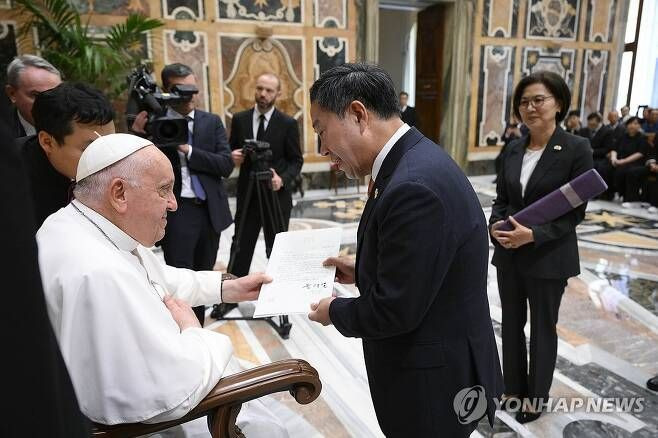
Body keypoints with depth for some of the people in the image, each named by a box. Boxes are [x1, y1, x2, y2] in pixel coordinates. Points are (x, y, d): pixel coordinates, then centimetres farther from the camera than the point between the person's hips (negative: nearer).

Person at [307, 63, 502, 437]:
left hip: (434, 380, -9)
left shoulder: (415, 186, -31)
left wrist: (335, 311, -10)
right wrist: (361, 270, 5)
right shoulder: (413, 161, 1)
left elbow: (393, 309, -27)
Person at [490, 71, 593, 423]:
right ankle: (514, 387, 38)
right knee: (511, 324, 17)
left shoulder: (577, 148, -10)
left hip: (548, 256, -5)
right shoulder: (514, 149, 4)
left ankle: (536, 397, 34)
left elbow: (576, 211, -12)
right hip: (508, 254, 5)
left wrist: (534, 234, -24)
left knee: (542, 328, 13)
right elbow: (501, 198, 7)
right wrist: (496, 225, -13)